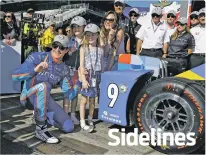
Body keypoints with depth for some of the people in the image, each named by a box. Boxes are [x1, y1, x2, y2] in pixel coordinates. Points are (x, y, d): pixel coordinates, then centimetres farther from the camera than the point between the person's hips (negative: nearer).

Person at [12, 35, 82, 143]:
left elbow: (70, 95, 3)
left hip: (44, 98, 5)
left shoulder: (63, 69, 0)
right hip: (28, 96, -5)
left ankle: (41, 116, 18)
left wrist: (80, 80, -9)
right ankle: (41, 129, -25)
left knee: (68, 127, -5)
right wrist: (35, 69, -43)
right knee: (44, 85, -40)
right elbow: (15, 76, -27)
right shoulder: (38, 57, -17)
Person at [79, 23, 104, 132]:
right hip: (87, 75, -3)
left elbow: (102, 65, 9)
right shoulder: (83, 48, -1)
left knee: (92, 99, 11)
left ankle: (90, 119, 25)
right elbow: (81, 65, -7)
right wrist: (83, 79, -15)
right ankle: (82, 122, 5)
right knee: (84, 99, 1)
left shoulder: (100, 50, 6)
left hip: (97, 76, 3)